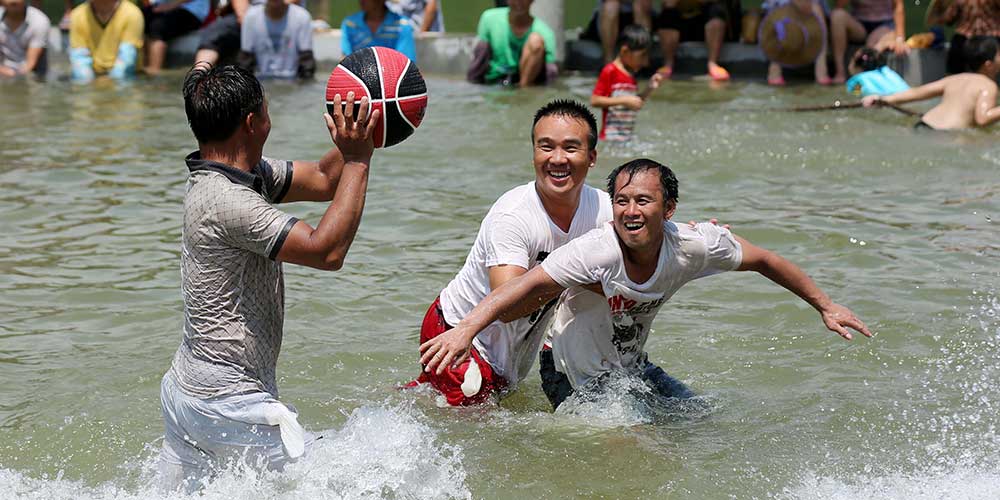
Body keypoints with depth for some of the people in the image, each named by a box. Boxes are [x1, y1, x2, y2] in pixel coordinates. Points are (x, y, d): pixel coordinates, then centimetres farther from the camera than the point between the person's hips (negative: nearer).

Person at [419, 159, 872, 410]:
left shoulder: (693, 246, -19)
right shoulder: (596, 252, -34)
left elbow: (765, 262, -4)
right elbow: (526, 288, -44)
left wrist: (825, 306, 4)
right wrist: (466, 329, -59)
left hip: (631, 368, 6)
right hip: (575, 376, -6)